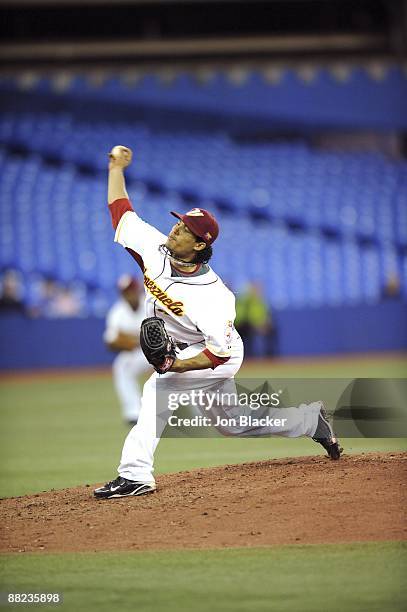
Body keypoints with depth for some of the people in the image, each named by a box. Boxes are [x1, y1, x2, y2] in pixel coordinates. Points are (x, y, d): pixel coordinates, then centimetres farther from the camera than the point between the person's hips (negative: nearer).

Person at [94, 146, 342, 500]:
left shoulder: (213, 296, -33)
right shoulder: (155, 248, -17)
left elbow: (218, 352, -30)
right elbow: (120, 209, -6)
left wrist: (176, 365, -40)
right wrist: (116, 166, -11)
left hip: (219, 356, -8)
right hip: (176, 349, 8)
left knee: (159, 387, -29)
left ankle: (135, 474, -30)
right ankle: (312, 419, 38)